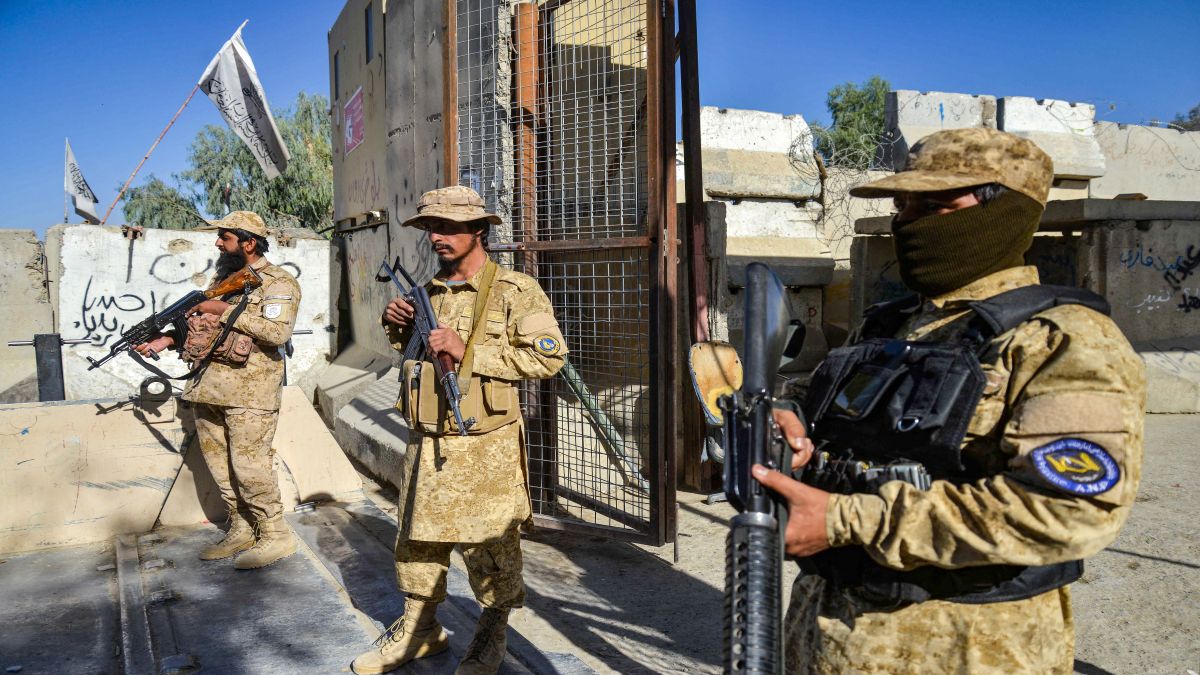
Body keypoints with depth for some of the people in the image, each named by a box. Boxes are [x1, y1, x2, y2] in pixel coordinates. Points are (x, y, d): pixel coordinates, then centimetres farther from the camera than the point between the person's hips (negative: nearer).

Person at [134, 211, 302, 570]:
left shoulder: (278, 282, -7)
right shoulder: (223, 277, 19)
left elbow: (277, 332, -22)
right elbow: (202, 324, 24)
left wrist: (225, 310, -17)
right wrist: (168, 339, 7)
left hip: (248, 392, -8)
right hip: (208, 388, 8)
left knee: (249, 466, -8)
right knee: (219, 463, 12)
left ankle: (276, 535, 5)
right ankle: (241, 530, 25)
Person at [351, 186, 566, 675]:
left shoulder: (515, 291, -8)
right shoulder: (428, 291, 12)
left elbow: (548, 356, -17)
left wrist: (468, 352, -20)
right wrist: (397, 327, 3)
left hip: (484, 450, -6)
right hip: (427, 445, 6)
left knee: (489, 548, 5)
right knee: (416, 540, 15)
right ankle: (420, 628, 34)